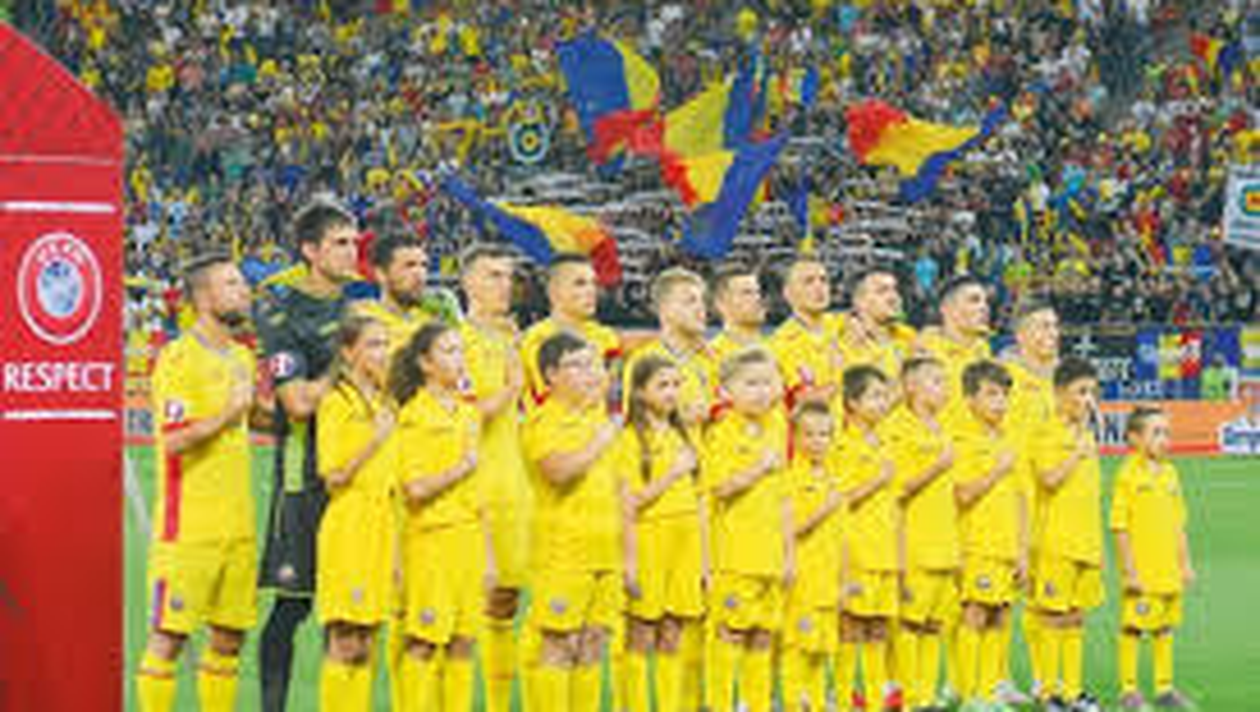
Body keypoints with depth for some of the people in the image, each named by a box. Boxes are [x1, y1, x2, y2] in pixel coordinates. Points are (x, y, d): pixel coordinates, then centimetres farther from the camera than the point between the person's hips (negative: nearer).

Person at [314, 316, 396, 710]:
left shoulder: (384, 403, 15)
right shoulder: (336, 403, -7)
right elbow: (333, 478, -12)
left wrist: (395, 546, 16)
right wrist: (375, 441, -18)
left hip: (381, 526, 7)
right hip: (348, 526, -7)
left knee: (367, 641, 7)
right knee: (345, 641, -7)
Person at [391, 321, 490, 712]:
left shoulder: (468, 414, 14)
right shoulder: (415, 415, -7)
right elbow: (415, 489, -15)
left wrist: (488, 554, 15)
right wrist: (461, 468, -7)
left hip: (469, 538, 6)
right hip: (432, 537, -6)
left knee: (463, 643, 5)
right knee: (425, 642, -6)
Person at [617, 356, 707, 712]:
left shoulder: (684, 436, 13)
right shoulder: (632, 439, -4)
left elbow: (698, 501, 15)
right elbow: (630, 503, -10)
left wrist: (704, 557, 13)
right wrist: (671, 475, -17)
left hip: (685, 541, 5)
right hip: (649, 538, -5)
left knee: (674, 639, 6)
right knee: (641, 638, -2)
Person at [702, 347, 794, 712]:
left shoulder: (776, 431, 13)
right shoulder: (722, 433, -6)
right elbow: (720, 486, -18)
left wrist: (790, 552, 15)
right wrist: (760, 468, -13)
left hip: (772, 554, 6)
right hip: (735, 554, -6)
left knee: (763, 633, 9)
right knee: (731, 629, -6)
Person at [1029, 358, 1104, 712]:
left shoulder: (1087, 434, 15)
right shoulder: (1048, 433, -7)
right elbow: (1050, 479, -20)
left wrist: (1097, 542, 18)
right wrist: (1079, 453, -16)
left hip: (1088, 542, 7)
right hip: (1058, 540, -7)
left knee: (1077, 615, 11)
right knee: (1054, 616, -3)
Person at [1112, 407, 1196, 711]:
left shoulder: (1170, 473, 9)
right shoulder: (1128, 475, -10)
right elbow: (1119, 527, -11)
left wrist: (1185, 564, 13)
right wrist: (1129, 571, -14)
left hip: (1169, 570, 6)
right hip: (1141, 572, -6)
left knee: (1165, 629, 13)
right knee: (1133, 628, 0)